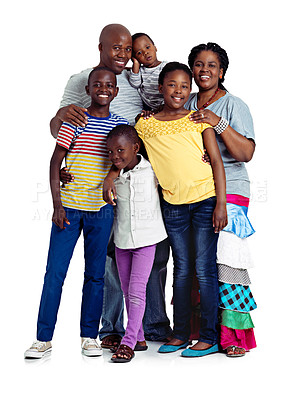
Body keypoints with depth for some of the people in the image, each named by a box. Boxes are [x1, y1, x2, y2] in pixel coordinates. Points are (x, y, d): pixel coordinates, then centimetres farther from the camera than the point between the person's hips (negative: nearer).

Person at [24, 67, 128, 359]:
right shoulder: (74, 120, -1)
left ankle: (89, 336, 19)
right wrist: (57, 205, -6)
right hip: (68, 206, -2)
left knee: (95, 274, 8)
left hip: (102, 209, 2)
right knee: (54, 271, -1)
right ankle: (44, 338, 8)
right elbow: (55, 163, -1)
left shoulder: (121, 125, 6)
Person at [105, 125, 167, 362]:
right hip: (122, 239, 4)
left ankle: (128, 342, -5)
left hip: (146, 238, -4)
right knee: (127, 291, 10)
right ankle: (139, 338, 23)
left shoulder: (152, 170, -9)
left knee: (137, 289, -8)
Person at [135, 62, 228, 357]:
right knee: (182, 269, 10)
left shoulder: (198, 119, 2)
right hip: (173, 204, 2)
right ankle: (180, 333, 22)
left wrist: (221, 203, -7)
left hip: (205, 200, -2)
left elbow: (216, 160, -1)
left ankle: (209, 337, 9)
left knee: (204, 268, -1)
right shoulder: (145, 125, 6)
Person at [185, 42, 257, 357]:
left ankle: (236, 335, -1)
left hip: (228, 192, -4)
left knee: (225, 258, -11)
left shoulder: (234, 106, 0)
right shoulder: (186, 105, 15)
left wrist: (219, 123, -20)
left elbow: (245, 153, -10)